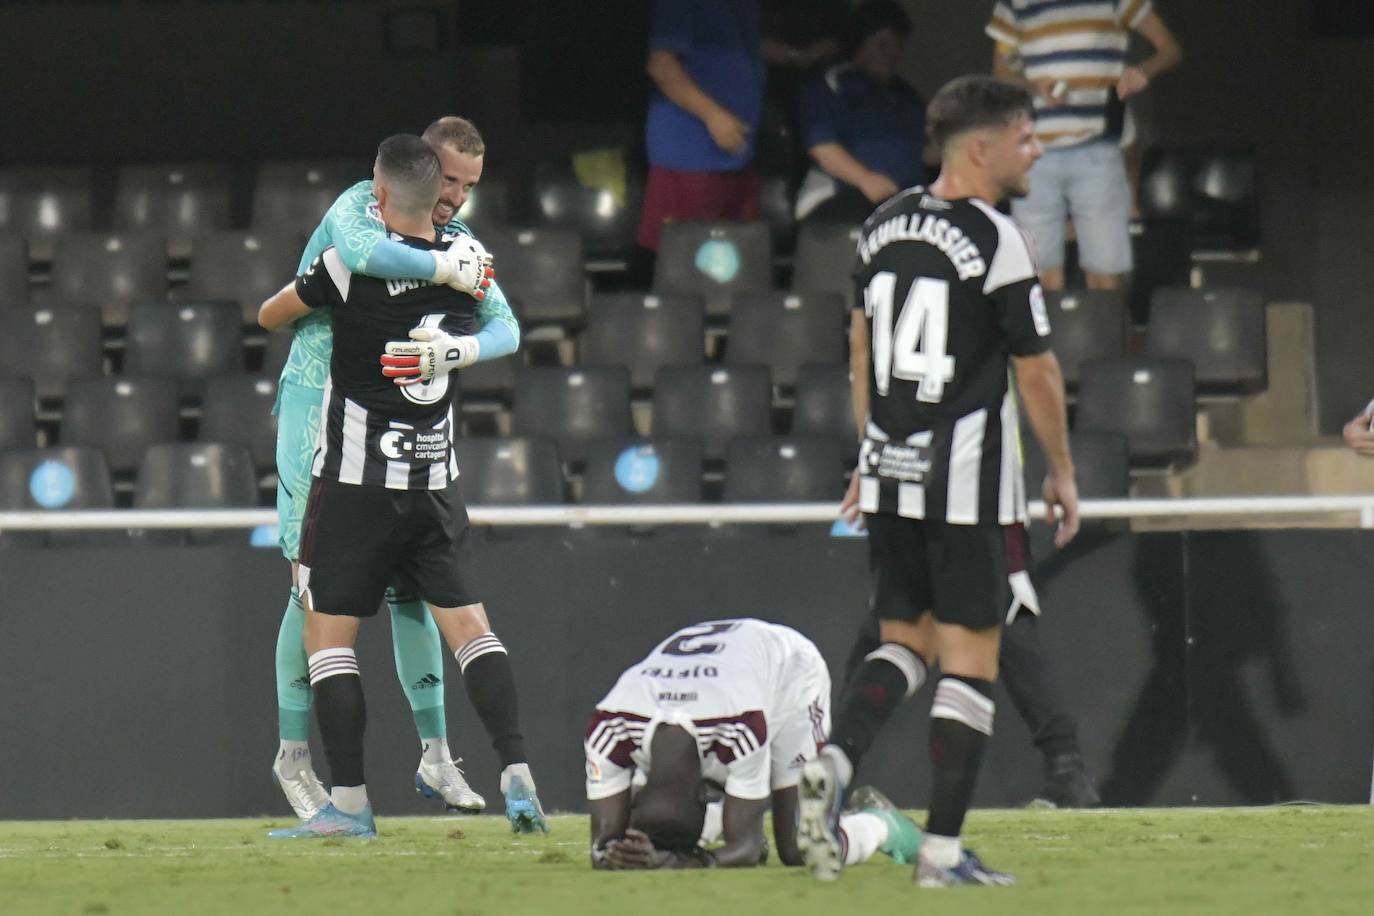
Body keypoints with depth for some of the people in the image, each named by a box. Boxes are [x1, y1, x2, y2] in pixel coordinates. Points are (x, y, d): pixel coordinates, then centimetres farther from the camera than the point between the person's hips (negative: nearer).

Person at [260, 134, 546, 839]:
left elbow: (270, 316, 2)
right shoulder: (468, 258, 0)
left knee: (327, 635, 3)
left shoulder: (354, 263, -14)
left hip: (355, 482, -4)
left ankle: (349, 802, -1)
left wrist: (296, 301, 24)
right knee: (467, 623, 7)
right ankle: (516, 775, -6)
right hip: (435, 481, 4)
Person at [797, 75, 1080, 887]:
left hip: (890, 476, 6)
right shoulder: (995, 241, -13)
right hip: (969, 483, -6)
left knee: (904, 641, 17)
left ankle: (835, 761, -9)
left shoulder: (883, 226, 8)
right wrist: (1063, 472, 4)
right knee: (970, 658, 1)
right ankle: (943, 850, 0)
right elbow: (1037, 371, -9)